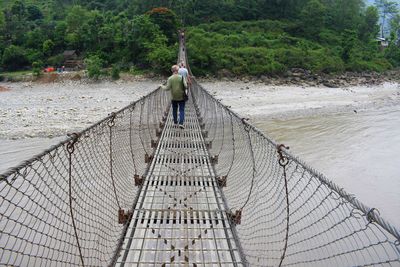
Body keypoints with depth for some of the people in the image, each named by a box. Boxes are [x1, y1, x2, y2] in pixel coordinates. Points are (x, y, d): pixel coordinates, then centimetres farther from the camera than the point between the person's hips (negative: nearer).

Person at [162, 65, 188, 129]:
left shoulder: (170, 78, -8)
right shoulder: (182, 77, -10)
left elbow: (168, 88, -9)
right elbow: (185, 86, -14)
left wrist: (162, 87, 10)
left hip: (174, 97, 1)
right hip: (181, 97, -1)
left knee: (174, 110, 17)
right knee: (181, 110, 2)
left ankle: (175, 122, 27)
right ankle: (181, 123, -10)